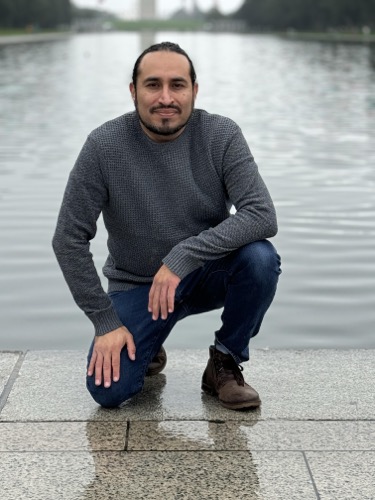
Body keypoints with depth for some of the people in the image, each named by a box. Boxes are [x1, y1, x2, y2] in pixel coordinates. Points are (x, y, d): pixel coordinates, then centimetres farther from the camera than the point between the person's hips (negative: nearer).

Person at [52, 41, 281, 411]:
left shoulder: (221, 136, -15)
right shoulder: (104, 146, -16)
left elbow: (262, 215, -26)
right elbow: (69, 240, -12)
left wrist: (184, 256, -35)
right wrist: (105, 322, -15)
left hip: (208, 273, 1)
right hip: (137, 285, 0)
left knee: (259, 257, -31)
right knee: (108, 390, -20)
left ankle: (225, 364, -5)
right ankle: (145, 349, 17)